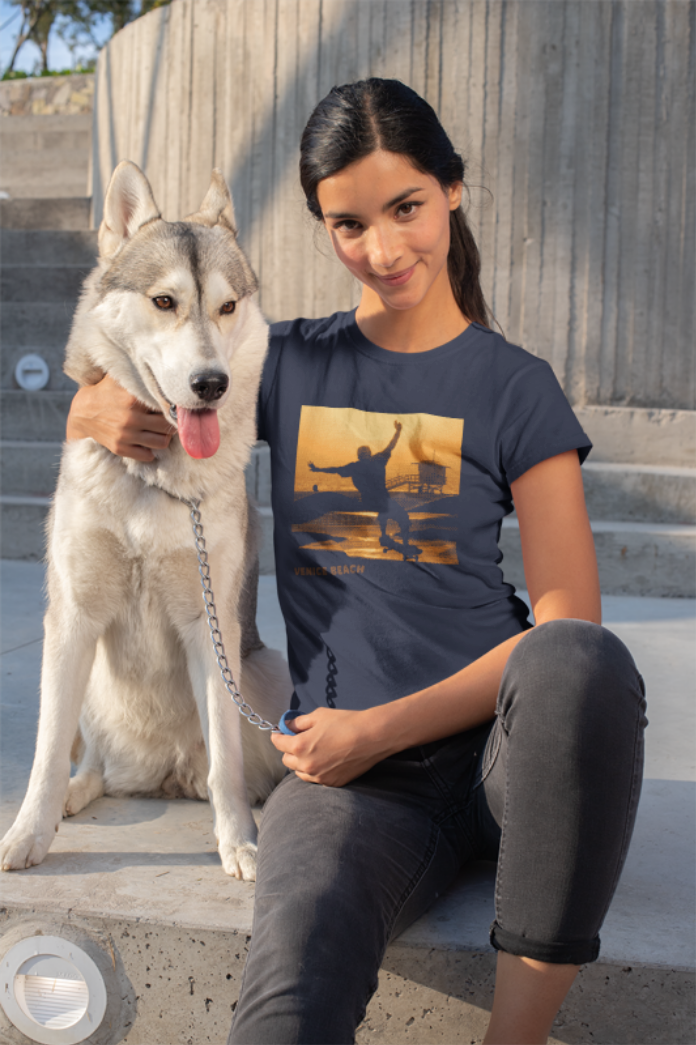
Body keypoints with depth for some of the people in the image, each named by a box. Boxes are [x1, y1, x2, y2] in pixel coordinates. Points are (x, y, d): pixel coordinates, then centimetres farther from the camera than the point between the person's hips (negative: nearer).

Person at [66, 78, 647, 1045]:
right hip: (350, 773, -1)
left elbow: (569, 619, -3)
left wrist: (384, 728, -11)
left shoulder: (515, 386, 4)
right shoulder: (289, 366, 13)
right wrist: (105, 413, 0)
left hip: (497, 740, 2)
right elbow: (98, 404, 27)